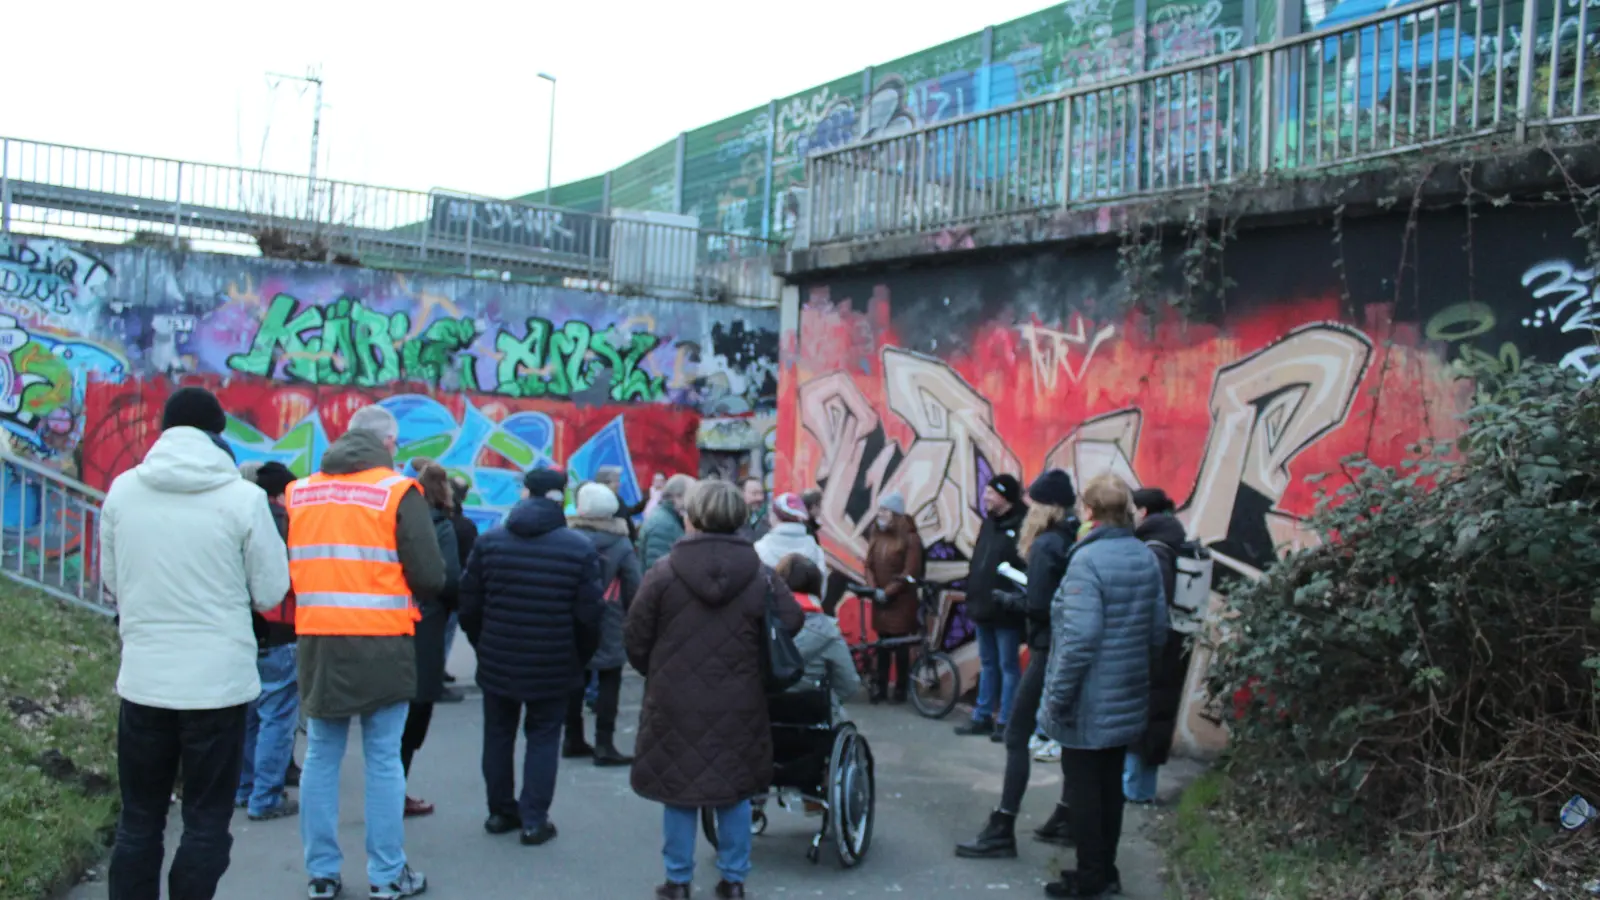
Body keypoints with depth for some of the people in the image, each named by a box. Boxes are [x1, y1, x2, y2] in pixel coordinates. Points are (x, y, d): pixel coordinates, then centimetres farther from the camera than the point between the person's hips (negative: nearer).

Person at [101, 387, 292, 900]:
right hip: (219, 680, -3)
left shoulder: (122, 490, -1)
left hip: (143, 679, 3)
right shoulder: (243, 497, -11)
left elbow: (111, 581, 12)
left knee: (138, 823, 15)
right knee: (206, 824, 8)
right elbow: (271, 592, -3)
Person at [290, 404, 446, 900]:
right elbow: (430, 575, -10)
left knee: (321, 756, 13)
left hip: (317, 641, 4)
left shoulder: (298, 492, 8)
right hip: (381, 643, -4)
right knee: (383, 759, 4)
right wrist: (416, 600, 10)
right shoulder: (397, 491, -6)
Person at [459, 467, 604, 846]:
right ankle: (534, 819, 9)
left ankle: (500, 811, 27)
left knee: (498, 734, 17)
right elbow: (588, 615, -9)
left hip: (498, 662, 2)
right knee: (543, 737, 9)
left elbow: (469, 606, 0)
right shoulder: (580, 549, -10)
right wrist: (580, 658, 7)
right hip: (553, 667, -2)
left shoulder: (489, 542, -3)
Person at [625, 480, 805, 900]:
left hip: (675, 703, -1)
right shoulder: (761, 577, -6)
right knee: (735, 791, 14)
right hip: (738, 704, 1)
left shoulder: (663, 573, -9)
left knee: (678, 790, 10)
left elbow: (635, 641, -3)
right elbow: (791, 626, -2)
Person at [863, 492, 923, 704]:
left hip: (901, 601, -5)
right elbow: (869, 565, 7)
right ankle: (880, 688, 16)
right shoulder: (875, 535, 7)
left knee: (901, 647, 2)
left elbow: (910, 573, -14)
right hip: (880, 601, 5)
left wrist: (888, 592, -16)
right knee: (882, 646, 9)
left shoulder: (910, 538, -11)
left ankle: (901, 689, 13)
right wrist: (874, 589, -8)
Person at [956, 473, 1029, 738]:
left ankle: (1005, 722, 10)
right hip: (983, 608, 8)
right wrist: (973, 596, 15)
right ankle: (983, 717, 25)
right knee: (988, 664, 16)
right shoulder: (990, 522, 12)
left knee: (1008, 665, 2)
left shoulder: (1021, 525, -15)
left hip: (1006, 612, -8)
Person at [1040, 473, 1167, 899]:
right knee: (1110, 782, 17)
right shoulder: (1146, 557, 4)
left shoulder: (1087, 559, -20)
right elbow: (1158, 629, 9)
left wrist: (1058, 695, -17)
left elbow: (1080, 636, -24)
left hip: (1089, 702, -7)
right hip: (1128, 697, 7)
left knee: (1082, 785, 5)